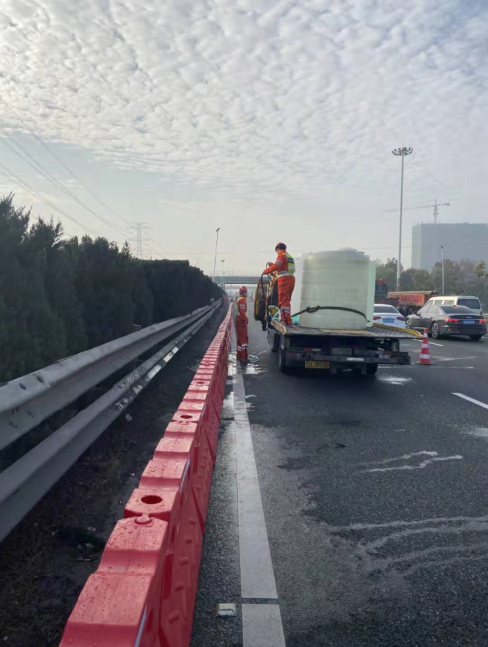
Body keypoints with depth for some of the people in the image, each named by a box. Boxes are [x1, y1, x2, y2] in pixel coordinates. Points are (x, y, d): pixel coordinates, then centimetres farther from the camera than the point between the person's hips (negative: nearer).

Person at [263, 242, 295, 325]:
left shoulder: (281, 256, -5)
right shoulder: (290, 256, 23)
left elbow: (276, 266, -19)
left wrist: (266, 271, -9)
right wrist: (272, 264, 33)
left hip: (284, 279, -9)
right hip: (291, 279, 9)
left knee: (283, 301, -11)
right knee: (287, 301, 17)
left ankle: (286, 321, -19)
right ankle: (287, 319, 23)